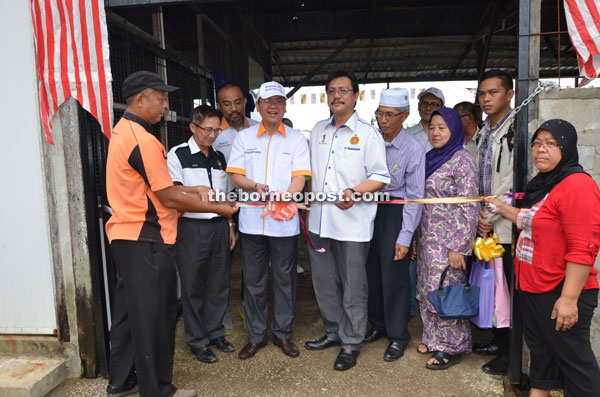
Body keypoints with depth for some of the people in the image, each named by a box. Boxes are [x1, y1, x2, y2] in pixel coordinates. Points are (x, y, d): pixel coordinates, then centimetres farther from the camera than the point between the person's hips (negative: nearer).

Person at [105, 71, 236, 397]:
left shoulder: (121, 132, 12)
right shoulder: (142, 140, -19)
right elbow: (169, 199, -18)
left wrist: (192, 190, 13)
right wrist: (218, 209, -9)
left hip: (124, 235, 10)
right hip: (146, 240, -10)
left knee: (129, 309, 19)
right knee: (154, 316, 3)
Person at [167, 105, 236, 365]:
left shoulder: (219, 157, 15)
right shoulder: (178, 155, -2)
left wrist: (229, 226, 17)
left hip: (219, 226, 5)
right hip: (192, 227, -5)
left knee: (219, 282, 11)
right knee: (193, 285, 3)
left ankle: (215, 333, 27)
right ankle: (197, 341, 17)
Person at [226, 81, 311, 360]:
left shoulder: (296, 139, 5)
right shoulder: (244, 137, 8)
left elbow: (299, 178, -5)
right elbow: (236, 176, 2)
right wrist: (257, 187, -18)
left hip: (285, 222, -1)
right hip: (252, 220, 1)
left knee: (285, 279, 9)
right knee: (253, 280, 9)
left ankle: (282, 333, 26)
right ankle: (256, 335, 25)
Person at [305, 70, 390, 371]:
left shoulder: (367, 133, -3)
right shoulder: (318, 130, 13)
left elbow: (381, 177, -7)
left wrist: (354, 192, -23)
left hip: (352, 224, -5)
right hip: (319, 222, 6)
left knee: (353, 287, 4)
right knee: (324, 283, 16)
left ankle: (351, 343, 21)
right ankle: (334, 332, 35)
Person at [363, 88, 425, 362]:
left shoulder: (414, 150, -9)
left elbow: (414, 196, -10)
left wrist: (405, 237, -13)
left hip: (396, 212, -4)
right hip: (369, 208, 4)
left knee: (393, 275, 1)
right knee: (371, 270, 11)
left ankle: (398, 336, 20)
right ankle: (378, 324, 33)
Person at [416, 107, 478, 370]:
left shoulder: (461, 159, -11)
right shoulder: (431, 158, 13)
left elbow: (468, 206, -15)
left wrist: (459, 246, -18)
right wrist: (417, 238, 16)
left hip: (447, 239, -8)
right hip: (427, 237, 8)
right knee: (427, 289, 13)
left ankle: (452, 347, 16)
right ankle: (433, 338, 30)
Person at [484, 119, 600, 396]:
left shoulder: (577, 186, -19)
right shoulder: (543, 185, 12)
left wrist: (569, 298, -26)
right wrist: (503, 209, 25)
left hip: (560, 294, -10)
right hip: (532, 290, 10)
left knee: (573, 360, 5)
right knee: (540, 352, 22)